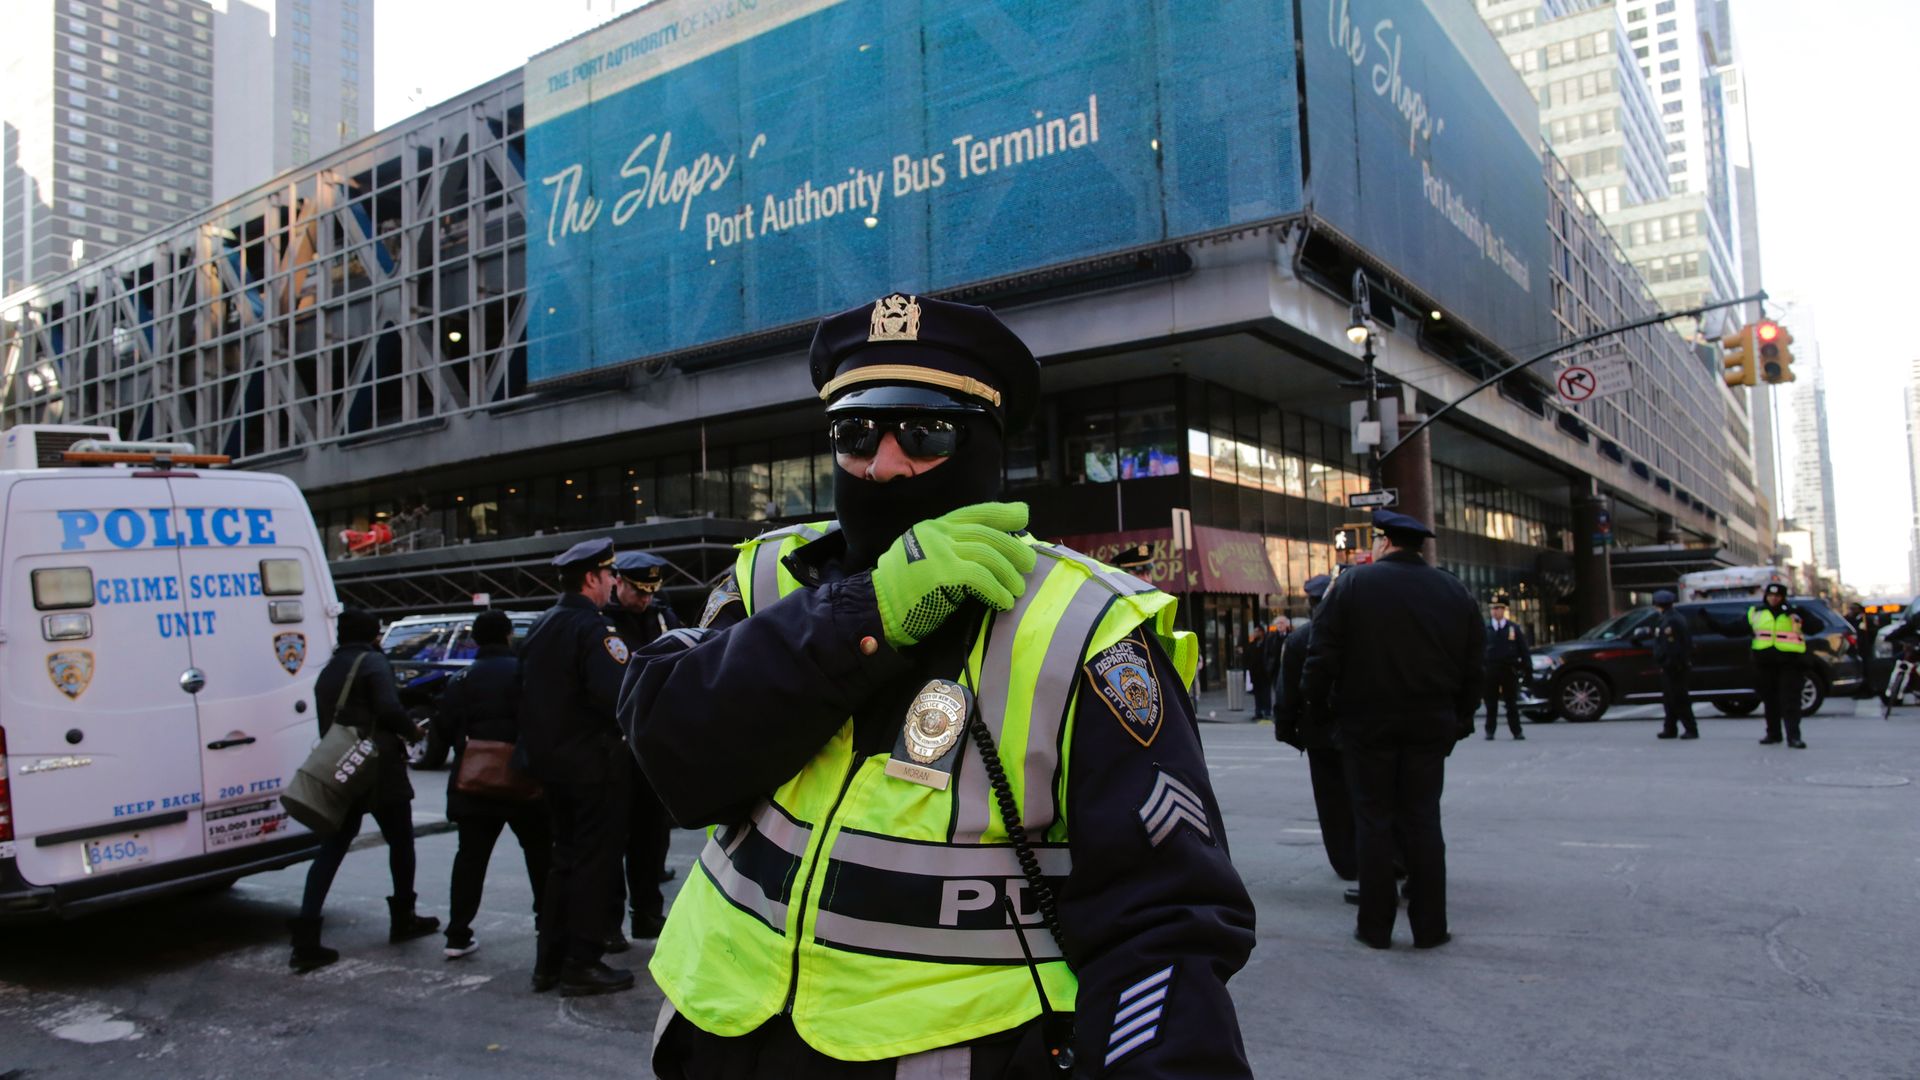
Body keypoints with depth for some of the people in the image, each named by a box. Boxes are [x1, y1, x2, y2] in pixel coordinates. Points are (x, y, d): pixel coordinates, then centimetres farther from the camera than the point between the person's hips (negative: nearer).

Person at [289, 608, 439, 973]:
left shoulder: (328, 672, 16)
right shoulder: (372, 662, -8)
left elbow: (326, 724, 18)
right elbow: (389, 709, -20)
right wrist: (411, 730, -4)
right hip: (380, 770, -6)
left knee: (331, 850, 5)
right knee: (400, 843, 10)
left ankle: (305, 939, -4)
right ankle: (403, 919, 21)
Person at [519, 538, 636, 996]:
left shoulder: (540, 627, 11)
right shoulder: (592, 628, -18)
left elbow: (530, 694, 17)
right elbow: (618, 695, -31)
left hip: (551, 762, 9)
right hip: (593, 763, -9)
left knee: (565, 856, 18)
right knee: (594, 860, 1)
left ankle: (549, 961, 23)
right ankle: (582, 965, 6)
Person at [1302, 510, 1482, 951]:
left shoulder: (1352, 584, -7)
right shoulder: (1455, 591, 5)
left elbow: (1323, 657, -9)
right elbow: (1474, 666, 8)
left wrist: (1319, 709, 1)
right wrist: (1460, 719, 15)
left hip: (1366, 724, -3)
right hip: (1429, 727, 3)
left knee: (1374, 819, 5)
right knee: (1422, 820, 10)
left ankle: (1376, 925, 11)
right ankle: (1429, 926, 13)